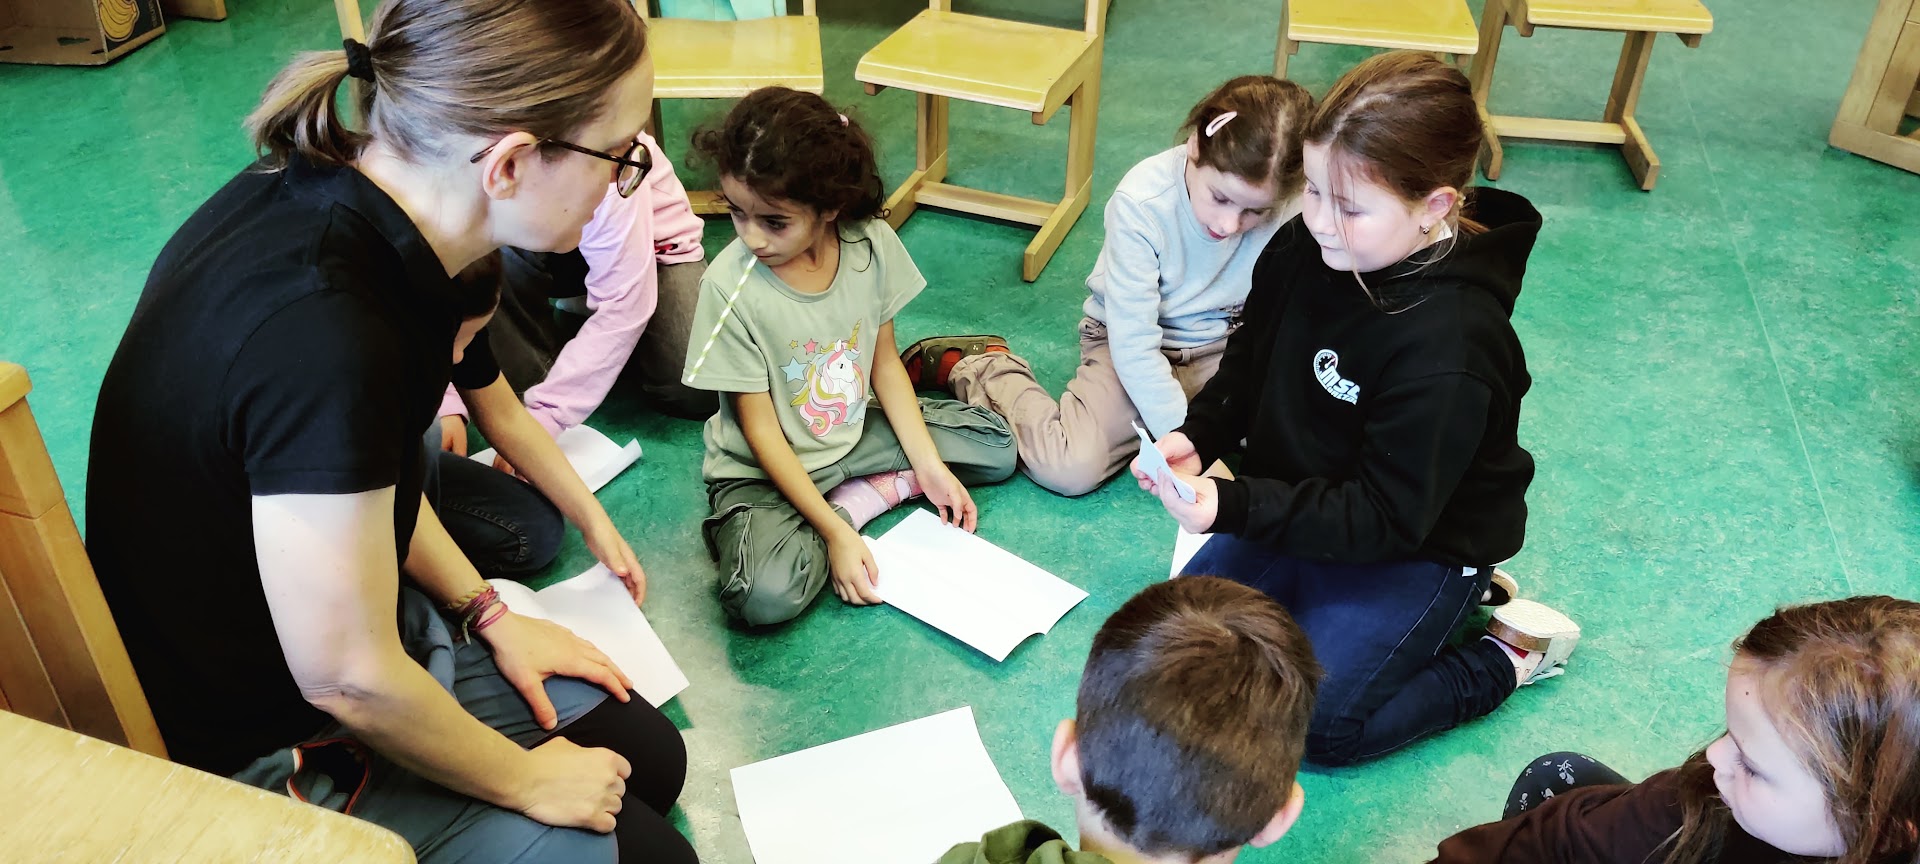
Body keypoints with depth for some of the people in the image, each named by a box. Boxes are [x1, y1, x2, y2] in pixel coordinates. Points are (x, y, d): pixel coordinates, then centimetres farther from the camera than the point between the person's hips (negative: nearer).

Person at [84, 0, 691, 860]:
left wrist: (485, 614, 6)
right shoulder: (320, 334, -38)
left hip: (354, 611, 8)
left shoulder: (339, 198, -10)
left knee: (651, 758, 9)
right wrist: (530, 782, -11)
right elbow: (350, 681, -28)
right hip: (264, 748, -8)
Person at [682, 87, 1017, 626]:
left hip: (854, 434, 4)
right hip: (765, 469, -3)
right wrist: (835, 532, -24)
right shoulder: (729, 285, -27)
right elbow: (761, 430, -20)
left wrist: (929, 465, -6)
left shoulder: (871, 244, -16)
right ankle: (863, 500, -6)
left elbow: (884, 362, -1)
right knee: (765, 595, -31)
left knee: (997, 449, 1)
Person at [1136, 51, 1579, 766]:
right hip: (1300, 505, 7)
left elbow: (1384, 518, -27)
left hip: (1418, 545, -7)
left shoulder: (1448, 350, -34)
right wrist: (1198, 436, -13)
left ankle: (1509, 654, 8)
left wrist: (1234, 506, -35)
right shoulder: (1305, 247, -13)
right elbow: (1251, 360, 5)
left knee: (1314, 724, -11)